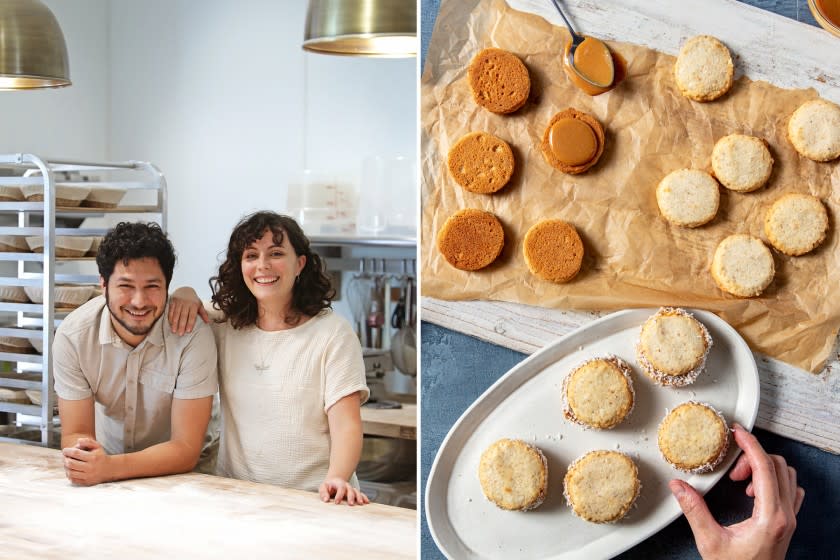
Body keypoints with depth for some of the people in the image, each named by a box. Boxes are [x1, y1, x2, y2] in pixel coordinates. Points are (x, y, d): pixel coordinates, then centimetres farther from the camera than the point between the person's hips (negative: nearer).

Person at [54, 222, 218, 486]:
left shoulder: (193, 336, -21)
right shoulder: (72, 335, -14)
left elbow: (186, 449, -20)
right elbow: (75, 434, -11)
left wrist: (110, 467, -35)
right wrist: (83, 455, -34)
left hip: (175, 472, -3)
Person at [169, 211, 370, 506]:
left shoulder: (332, 334, -1)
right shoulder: (224, 325, 12)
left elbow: (346, 424, -8)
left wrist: (337, 478, -28)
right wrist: (183, 294, 3)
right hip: (235, 497, 3)